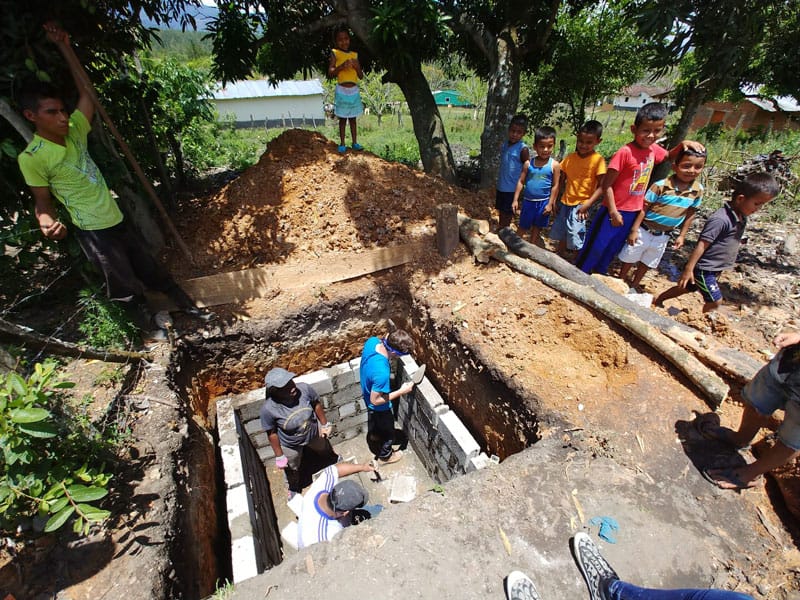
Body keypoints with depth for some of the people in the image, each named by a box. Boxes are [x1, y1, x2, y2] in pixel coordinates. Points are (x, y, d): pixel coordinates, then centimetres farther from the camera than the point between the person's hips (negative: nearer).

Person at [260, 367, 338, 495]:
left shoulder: (304, 388, -34)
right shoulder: (268, 409, -37)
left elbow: (316, 404, -13)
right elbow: (272, 433, -20)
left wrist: (324, 424, -1)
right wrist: (279, 456, -8)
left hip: (314, 433, 2)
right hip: (291, 445, -1)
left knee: (325, 451, 34)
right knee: (292, 469, 30)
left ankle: (333, 460, 72)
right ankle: (294, 488, 66)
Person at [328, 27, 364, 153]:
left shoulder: (354, 55, 10)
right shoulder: (335, 54, -1)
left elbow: (361, 76, 9)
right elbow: (330, 74, -8)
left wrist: (356, 66, -10)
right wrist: (342, 66, -21)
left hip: (354, 90, 3)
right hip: (342, 90, -3)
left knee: (352, 118, 9)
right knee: (342, 118, 1)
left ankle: (355, 143, 14)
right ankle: (342, 143, 8)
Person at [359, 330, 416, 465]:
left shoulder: (372, 341, -26)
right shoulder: (381, 372, -47)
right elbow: (376, 400, -31)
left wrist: (386, 339, -12)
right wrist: (401, 391, -25)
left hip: (367, 394, 8)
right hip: (379, 407, -8)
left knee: (374, 427, 38)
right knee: (387, 432, 25)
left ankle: (375, 445, 67)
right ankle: (384, 456, 54)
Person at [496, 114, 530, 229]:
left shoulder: (523, 149, -12)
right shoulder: (504, 144, 6)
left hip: (511, 189, -6)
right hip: (501, 187, 6)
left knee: (507, 216, 3)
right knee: (500, 213, 15)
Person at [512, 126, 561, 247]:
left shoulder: (554, 165, -8)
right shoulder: (528, 163, -5)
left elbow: (555, 186, -5)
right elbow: (520, 182, 0)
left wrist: (550, 203, -8)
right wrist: (515, 200, -3)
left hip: (543, 202, -1)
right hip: (528, 201, 1)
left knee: (536, 231, 13)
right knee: (522, 229, 15)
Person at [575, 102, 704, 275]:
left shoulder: (654, 149, 4)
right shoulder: (625, 152, -19)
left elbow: (668, 156, 27)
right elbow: (606, 184, -20)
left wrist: (683, 144, 5)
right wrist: (613, 212, -19)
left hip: (634, 213, 7)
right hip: (615, 211, -7)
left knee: (612, 250, 19)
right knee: (595, 248, 2)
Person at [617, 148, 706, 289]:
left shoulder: (698, 190, -4)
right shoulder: (661, 185, -19)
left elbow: (690, 214, 6)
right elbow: (644, 208, -15)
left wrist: (682, 235, 7)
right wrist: (634, 230, -17)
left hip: (662, 236, 4)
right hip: (644, 231, -4)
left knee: (647, 263, 19)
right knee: (629, 259, 10)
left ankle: (633, 286, 36)